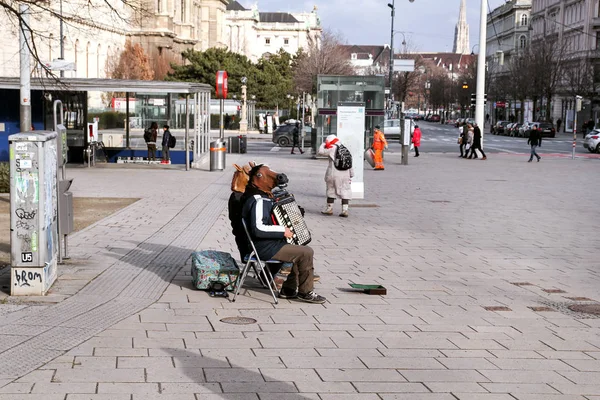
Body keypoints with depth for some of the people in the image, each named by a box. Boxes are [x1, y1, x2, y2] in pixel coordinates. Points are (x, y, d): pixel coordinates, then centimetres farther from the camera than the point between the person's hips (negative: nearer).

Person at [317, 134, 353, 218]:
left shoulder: (332, 149, -6)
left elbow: (319, 152, -6)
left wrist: (323, 144, 9)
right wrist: (351, 175, 16)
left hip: (334, 174, -4)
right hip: (345, 174, 4)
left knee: (331, 190, 11)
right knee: (345, 192, 4)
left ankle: (329, 208, 19)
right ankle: (345, 210, -3)